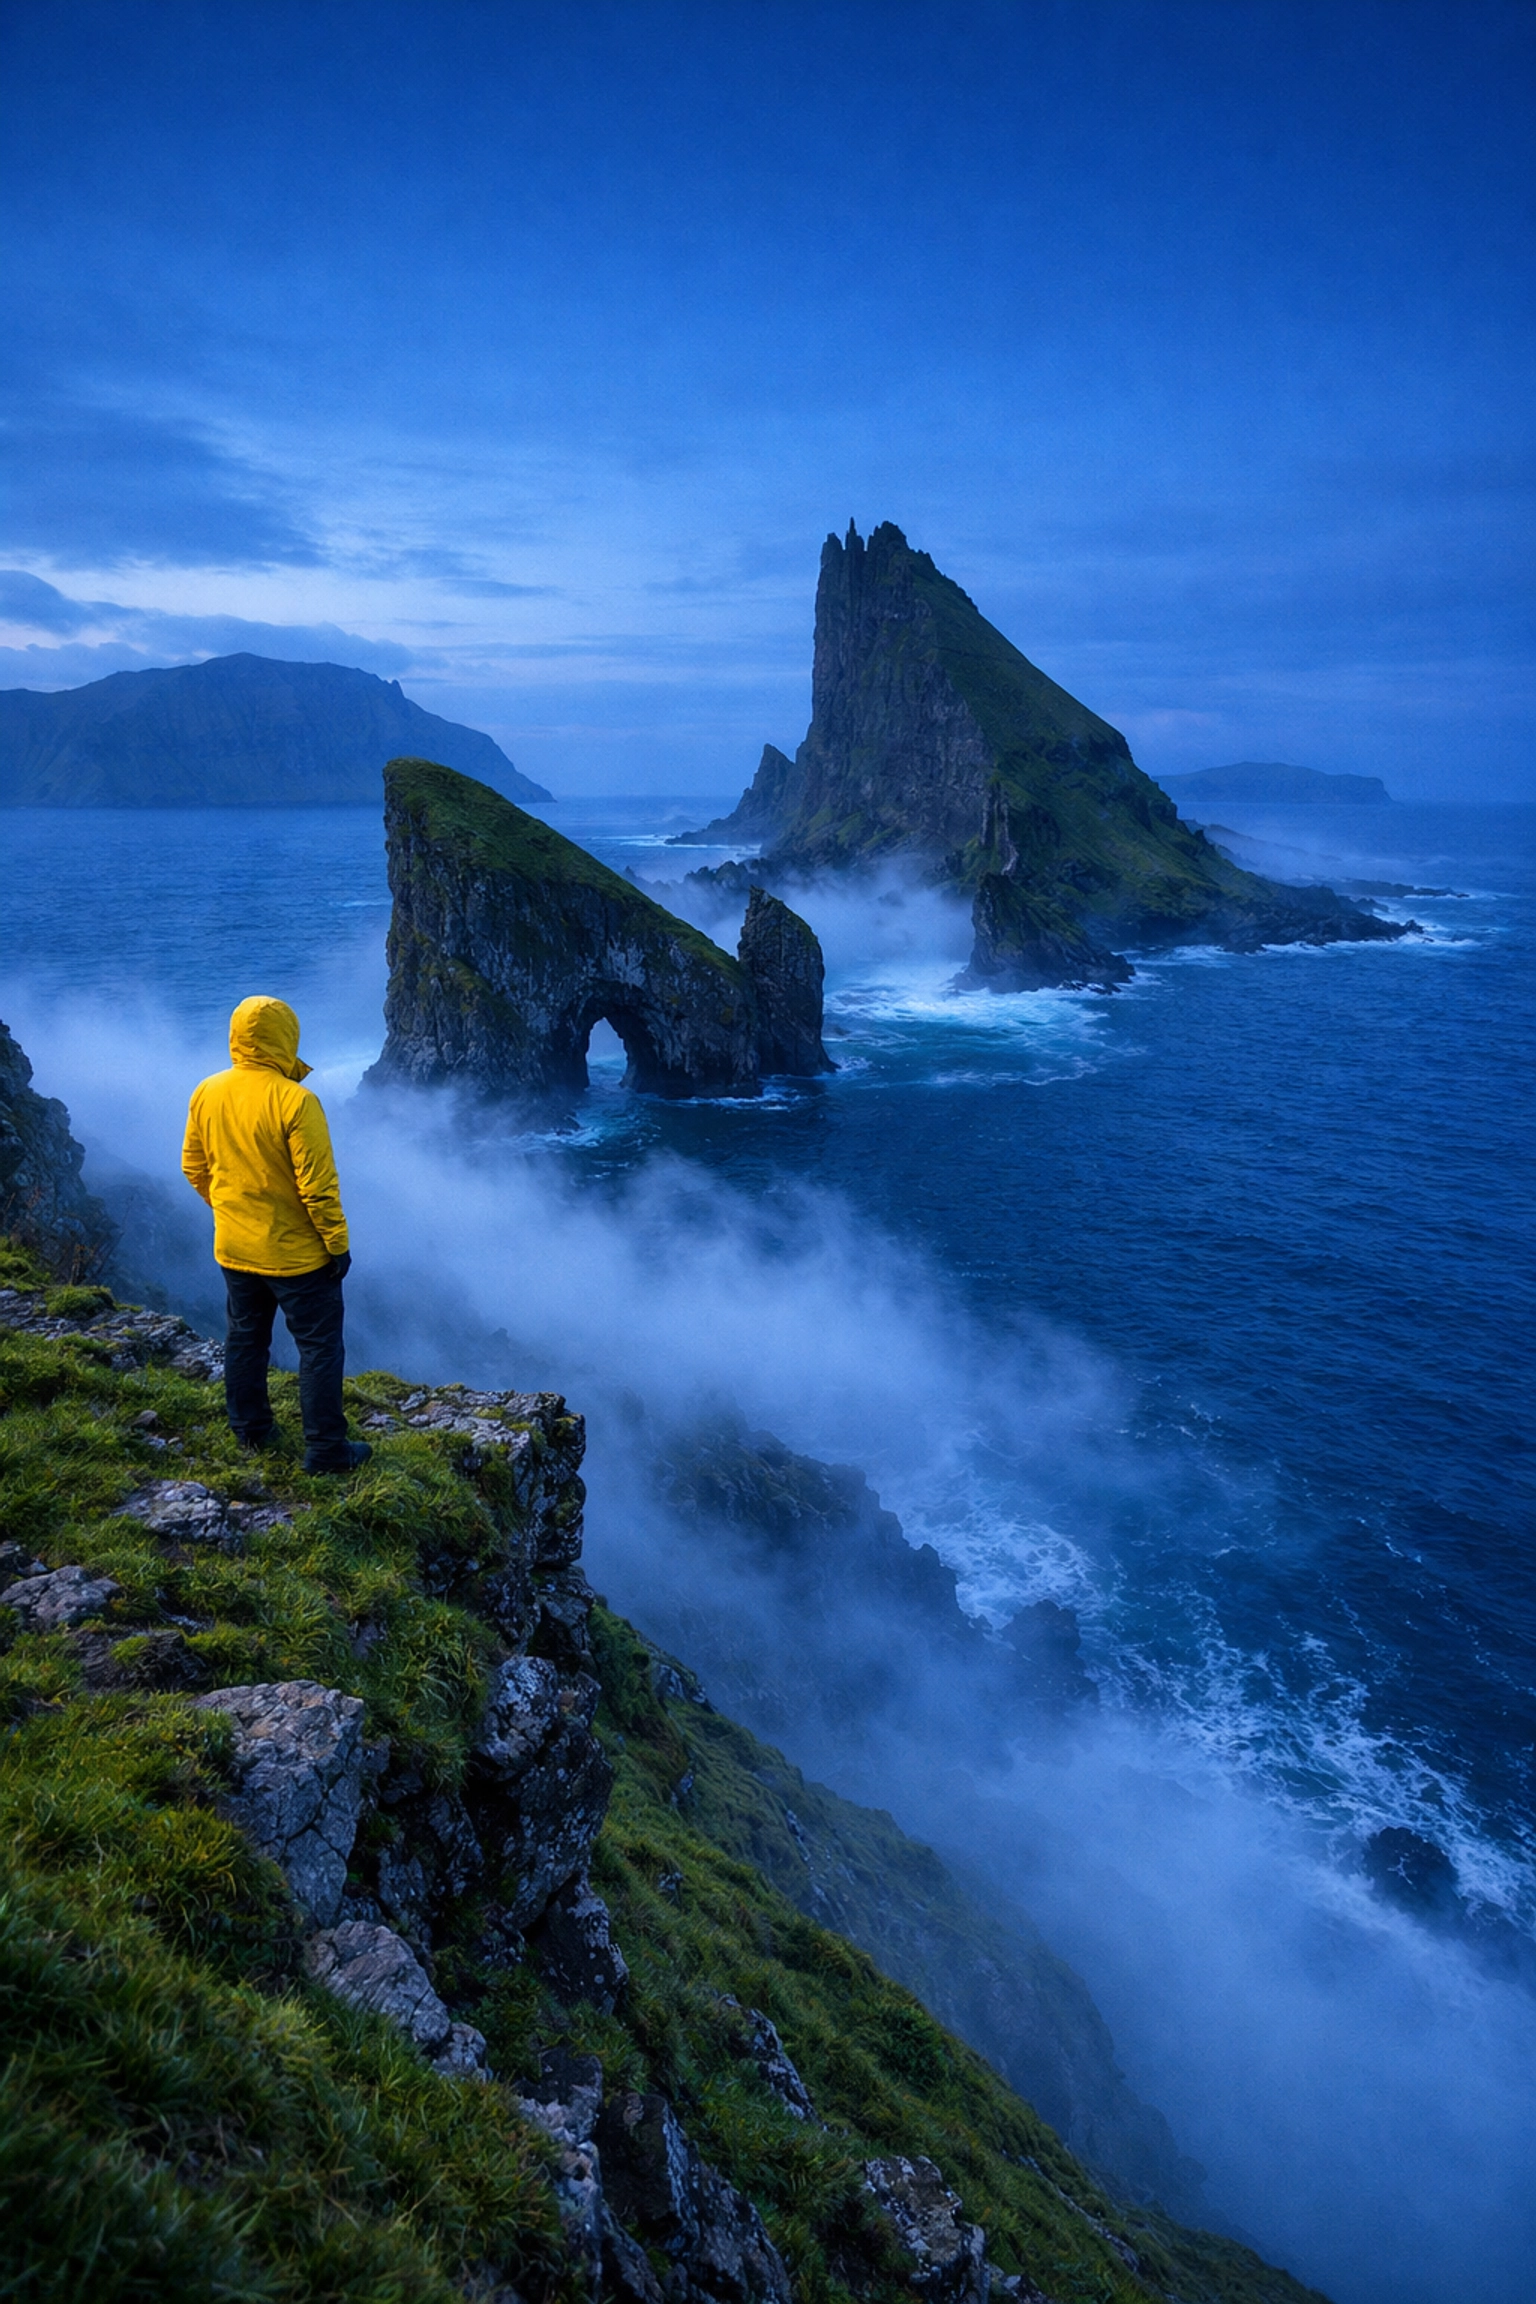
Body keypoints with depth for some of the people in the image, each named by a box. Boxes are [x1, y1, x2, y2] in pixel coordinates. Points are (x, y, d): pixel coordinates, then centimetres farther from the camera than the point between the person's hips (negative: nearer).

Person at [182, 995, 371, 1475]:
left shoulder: (206, 1094, -4)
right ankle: (325, 1449, 14)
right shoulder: (295, 1102, -24)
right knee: (320, 1348, 7)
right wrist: (338, 1245, -11)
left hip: (232, 1250, 6)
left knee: (245, 1338, 23)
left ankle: (250, 1430, 38)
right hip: (295, 1254, -6)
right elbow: (318, 1186, -22)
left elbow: (194, 1167, 8)